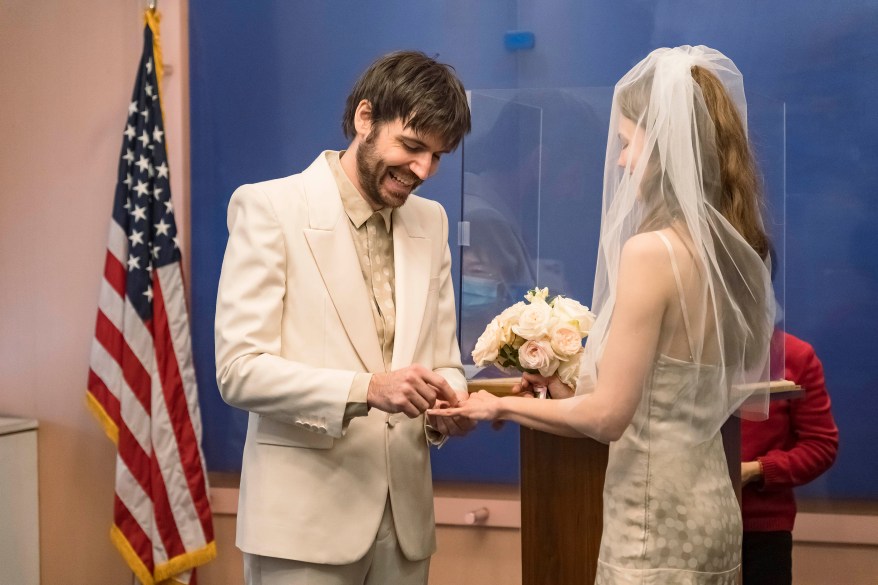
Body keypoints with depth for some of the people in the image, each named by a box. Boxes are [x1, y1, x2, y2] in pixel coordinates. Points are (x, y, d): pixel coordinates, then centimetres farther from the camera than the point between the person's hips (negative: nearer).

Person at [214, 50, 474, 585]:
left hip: (404, 512, 5)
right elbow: (240, 370, -14)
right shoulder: (269, 208, -8)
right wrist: (366, 389, -26)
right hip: (304, 516, -5)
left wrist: (446, 406, -9)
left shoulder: (431, 221, 9)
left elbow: (442, 355, 13)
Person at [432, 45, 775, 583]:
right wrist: (570, 390, 15)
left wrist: (505, 405, -4)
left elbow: (607, 416, -18)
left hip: (658, 523, -8)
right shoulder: (732, 247, 5)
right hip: (707, 507, 8)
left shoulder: (652, 251, -20)